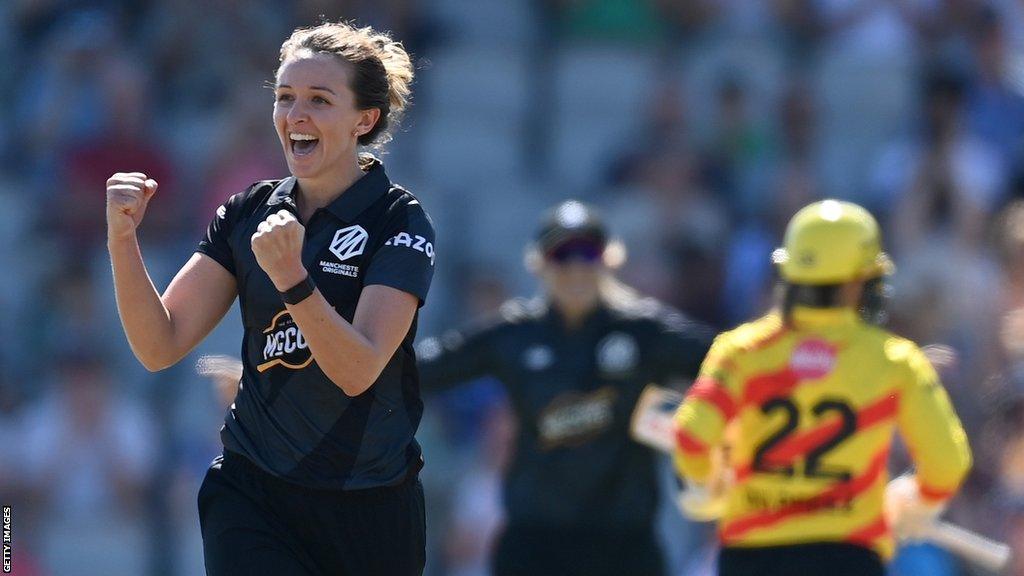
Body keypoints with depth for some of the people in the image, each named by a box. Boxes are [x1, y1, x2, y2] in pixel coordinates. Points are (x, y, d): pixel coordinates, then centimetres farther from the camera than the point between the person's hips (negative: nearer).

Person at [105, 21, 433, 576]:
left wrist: (291, 277, -34)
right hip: (251, 496, 2)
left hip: (369, 509, -2)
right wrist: (122, 240, -14)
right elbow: (160, 346, 0)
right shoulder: (247, 213, 5)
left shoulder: (399, 223, -8)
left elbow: (359, 371, -21)